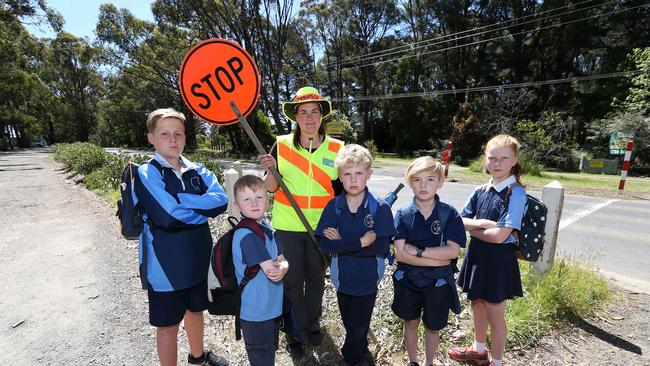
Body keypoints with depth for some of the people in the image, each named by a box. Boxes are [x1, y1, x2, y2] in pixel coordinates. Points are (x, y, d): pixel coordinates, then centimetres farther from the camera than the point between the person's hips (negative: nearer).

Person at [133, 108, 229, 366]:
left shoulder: (197, 171, 1)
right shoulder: (146, 173, -12)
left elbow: (221, 201, -14)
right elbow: (169, 215, -26)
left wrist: (182, 201, -22)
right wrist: (203, 207, -13)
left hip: (198, 258, 5)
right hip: (166, 264, -5)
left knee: (195, 309, 25)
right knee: (168, 323, 12)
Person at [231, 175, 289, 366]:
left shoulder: (267, 228, 1)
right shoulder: (246, 235, -25)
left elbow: (283, 261, 1)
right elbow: (271, 271, -27)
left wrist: (281, 267, -20)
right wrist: (281, 267, -8)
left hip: (272, 306, 8)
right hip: (256, 312, -8)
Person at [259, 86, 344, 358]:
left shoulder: (336, 149, -4)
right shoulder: (282, 144, -5)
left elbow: (341, 192, 2)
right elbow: (270, 188, -1)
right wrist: (271, 169, -21)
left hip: (321, 227, 1)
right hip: (287, 226, -1)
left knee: (316, 279, 18)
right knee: (292, 281, 10)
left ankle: (312, 325, 42)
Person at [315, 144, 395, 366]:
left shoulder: (380, 208, -15)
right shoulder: (333, 206, -10)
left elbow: (381, 247, -21)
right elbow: (325, 245, -18)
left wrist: (342, 243, -21)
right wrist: (360, 242, -28)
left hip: (368, 280, -2)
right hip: (343, 278, 2)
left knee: (359, 326, 13)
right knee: (349, 323, 22)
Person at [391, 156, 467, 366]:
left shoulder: (449, 213, -11)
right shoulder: (403, 213, -11)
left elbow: (453, 251, -18)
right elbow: (400, 253, -18)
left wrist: (418, 250, -23)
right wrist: (435, 261, -21)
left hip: (438, 283, 0)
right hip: (408, 280, 1)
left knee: (433, 326, 19)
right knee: (411, 323, 20)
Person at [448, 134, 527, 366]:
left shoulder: (516, 193, -17)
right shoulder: (480, 191, 1)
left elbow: (500, 235, -24)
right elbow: (460, 221, 0)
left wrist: (472, 229, -10)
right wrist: (481, 222, -17)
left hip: (499, 260, -6)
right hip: (477, 256, 6)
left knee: (495, 316, 11)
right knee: (477, 305, 23)